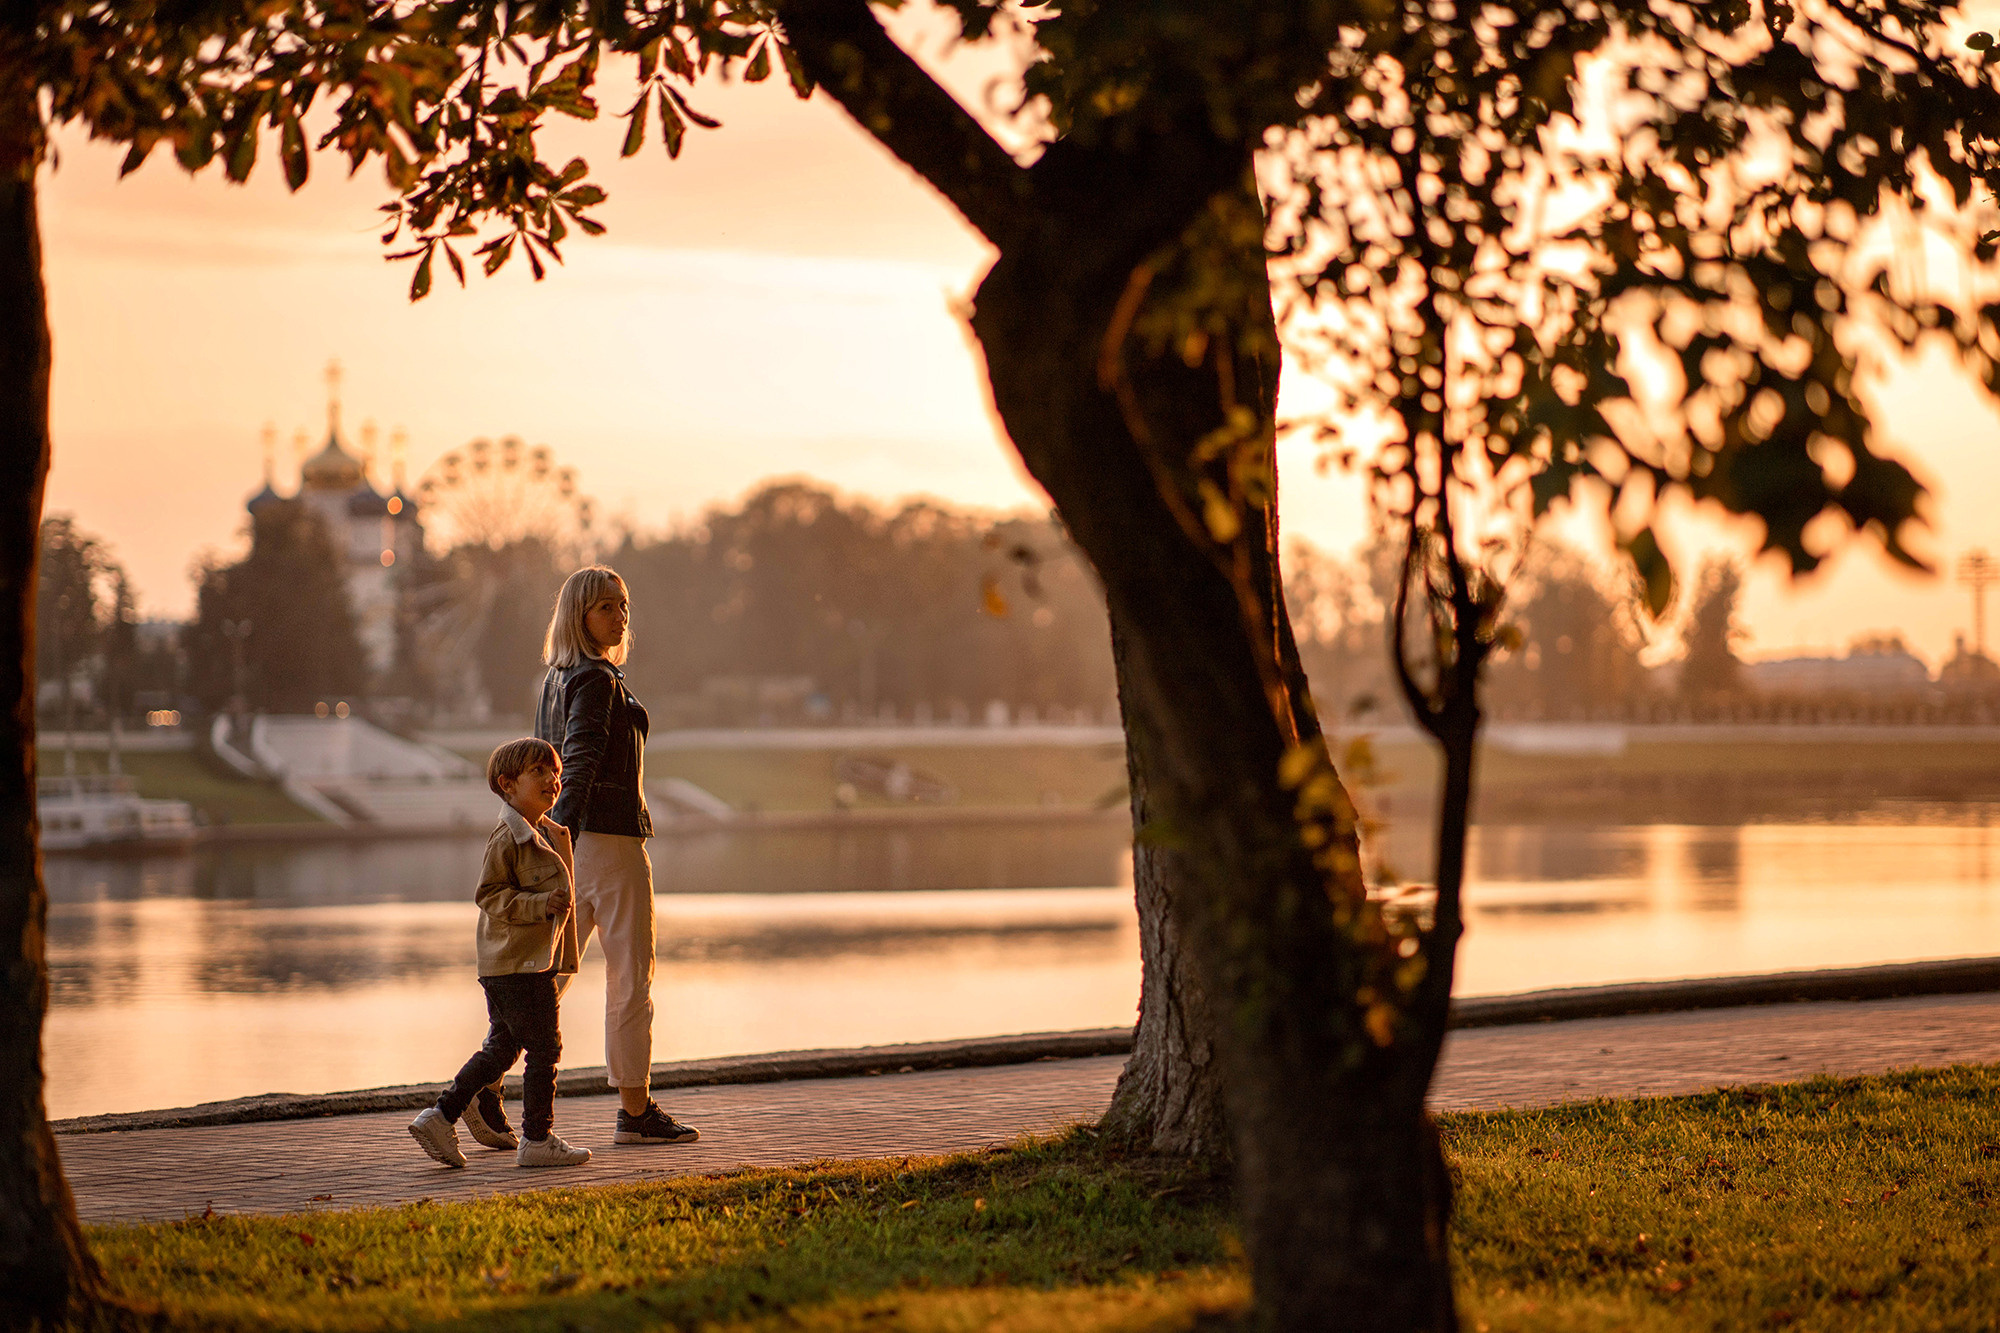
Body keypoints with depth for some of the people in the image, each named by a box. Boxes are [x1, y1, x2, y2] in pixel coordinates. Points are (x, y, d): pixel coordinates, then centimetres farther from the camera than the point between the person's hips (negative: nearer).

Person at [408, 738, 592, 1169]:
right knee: (544, 1048, -4)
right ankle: (537, 1139, 3)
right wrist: (542, 904, -25)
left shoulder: (549, 833, 16)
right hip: (518, 960, -10)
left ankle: (439, 1116, 16)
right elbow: (490, 895, -18)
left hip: (536, 959, 10)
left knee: (502, 1048, 14)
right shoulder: (508, 836, -14)